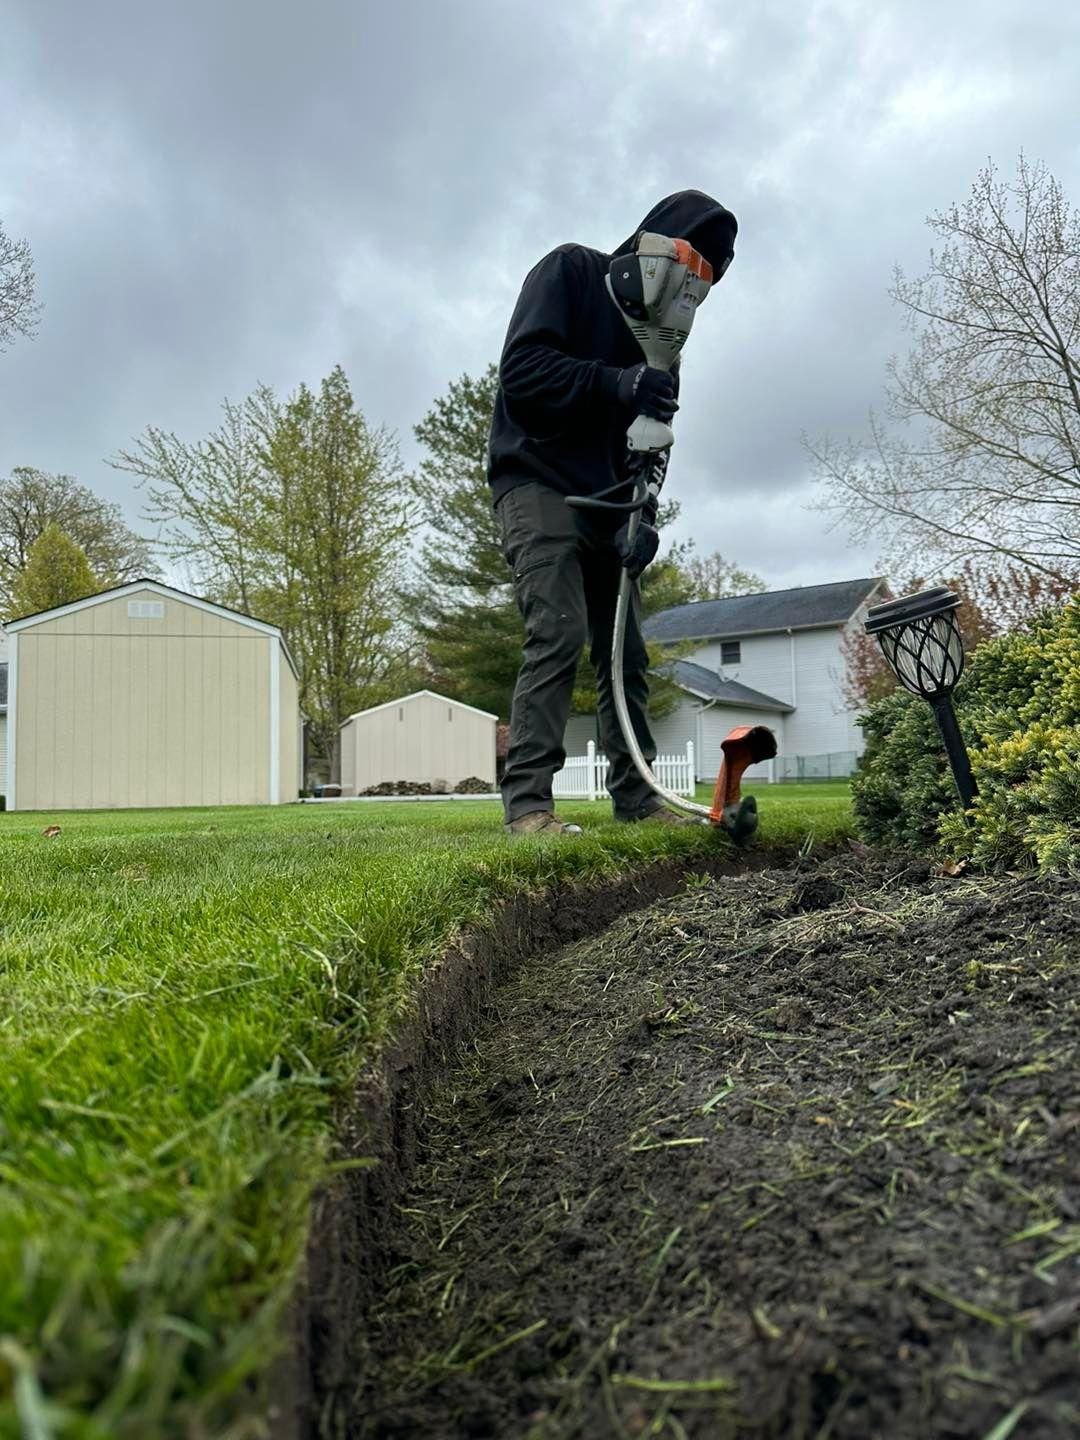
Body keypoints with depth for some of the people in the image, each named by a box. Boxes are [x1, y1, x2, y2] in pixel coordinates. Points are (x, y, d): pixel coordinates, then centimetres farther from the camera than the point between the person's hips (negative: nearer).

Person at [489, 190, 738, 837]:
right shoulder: (571, 270, 0)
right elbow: (522, 367, -14)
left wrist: (641, 514, -7)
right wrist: (616, 383, -26)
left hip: (606, 506, 7)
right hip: (539, 485, -7)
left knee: (628, 651, 3)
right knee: (559, 632, -21)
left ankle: (636, 796, 9)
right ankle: (527, 803, -21)